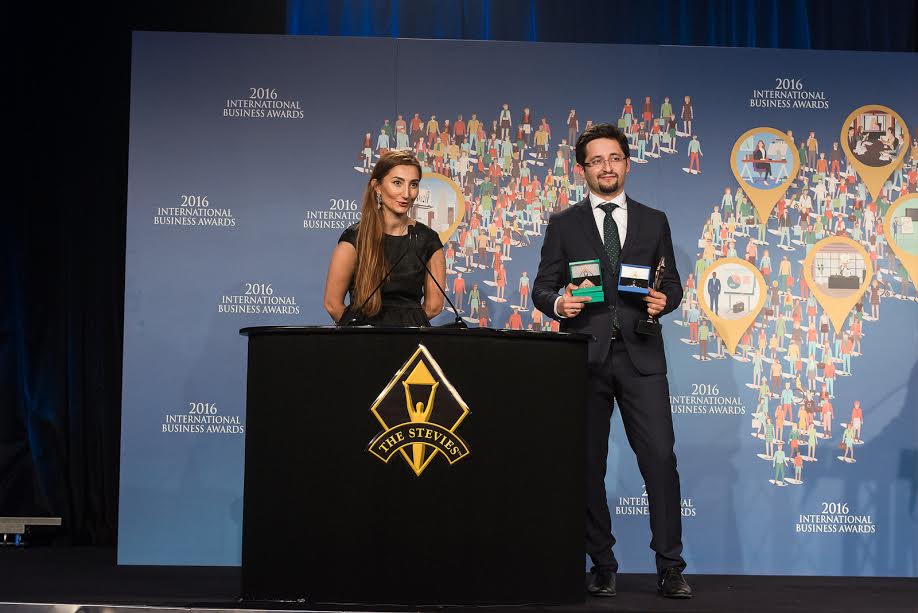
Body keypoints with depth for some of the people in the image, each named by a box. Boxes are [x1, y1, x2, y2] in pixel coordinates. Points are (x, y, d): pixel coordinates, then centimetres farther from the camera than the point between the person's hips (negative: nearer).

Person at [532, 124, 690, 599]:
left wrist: (664, 301, -8)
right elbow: (541, 288, 7)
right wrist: (558, 304, -15)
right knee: (589, 465, 4)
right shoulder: (564, 224, 9)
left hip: (640, 354, 0)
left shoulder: (654, 221, 14)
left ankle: (669, 567, 2)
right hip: (585, 355, 0)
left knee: (660, 457, -7)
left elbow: (673, 283, 14)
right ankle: (602, 565, 14)